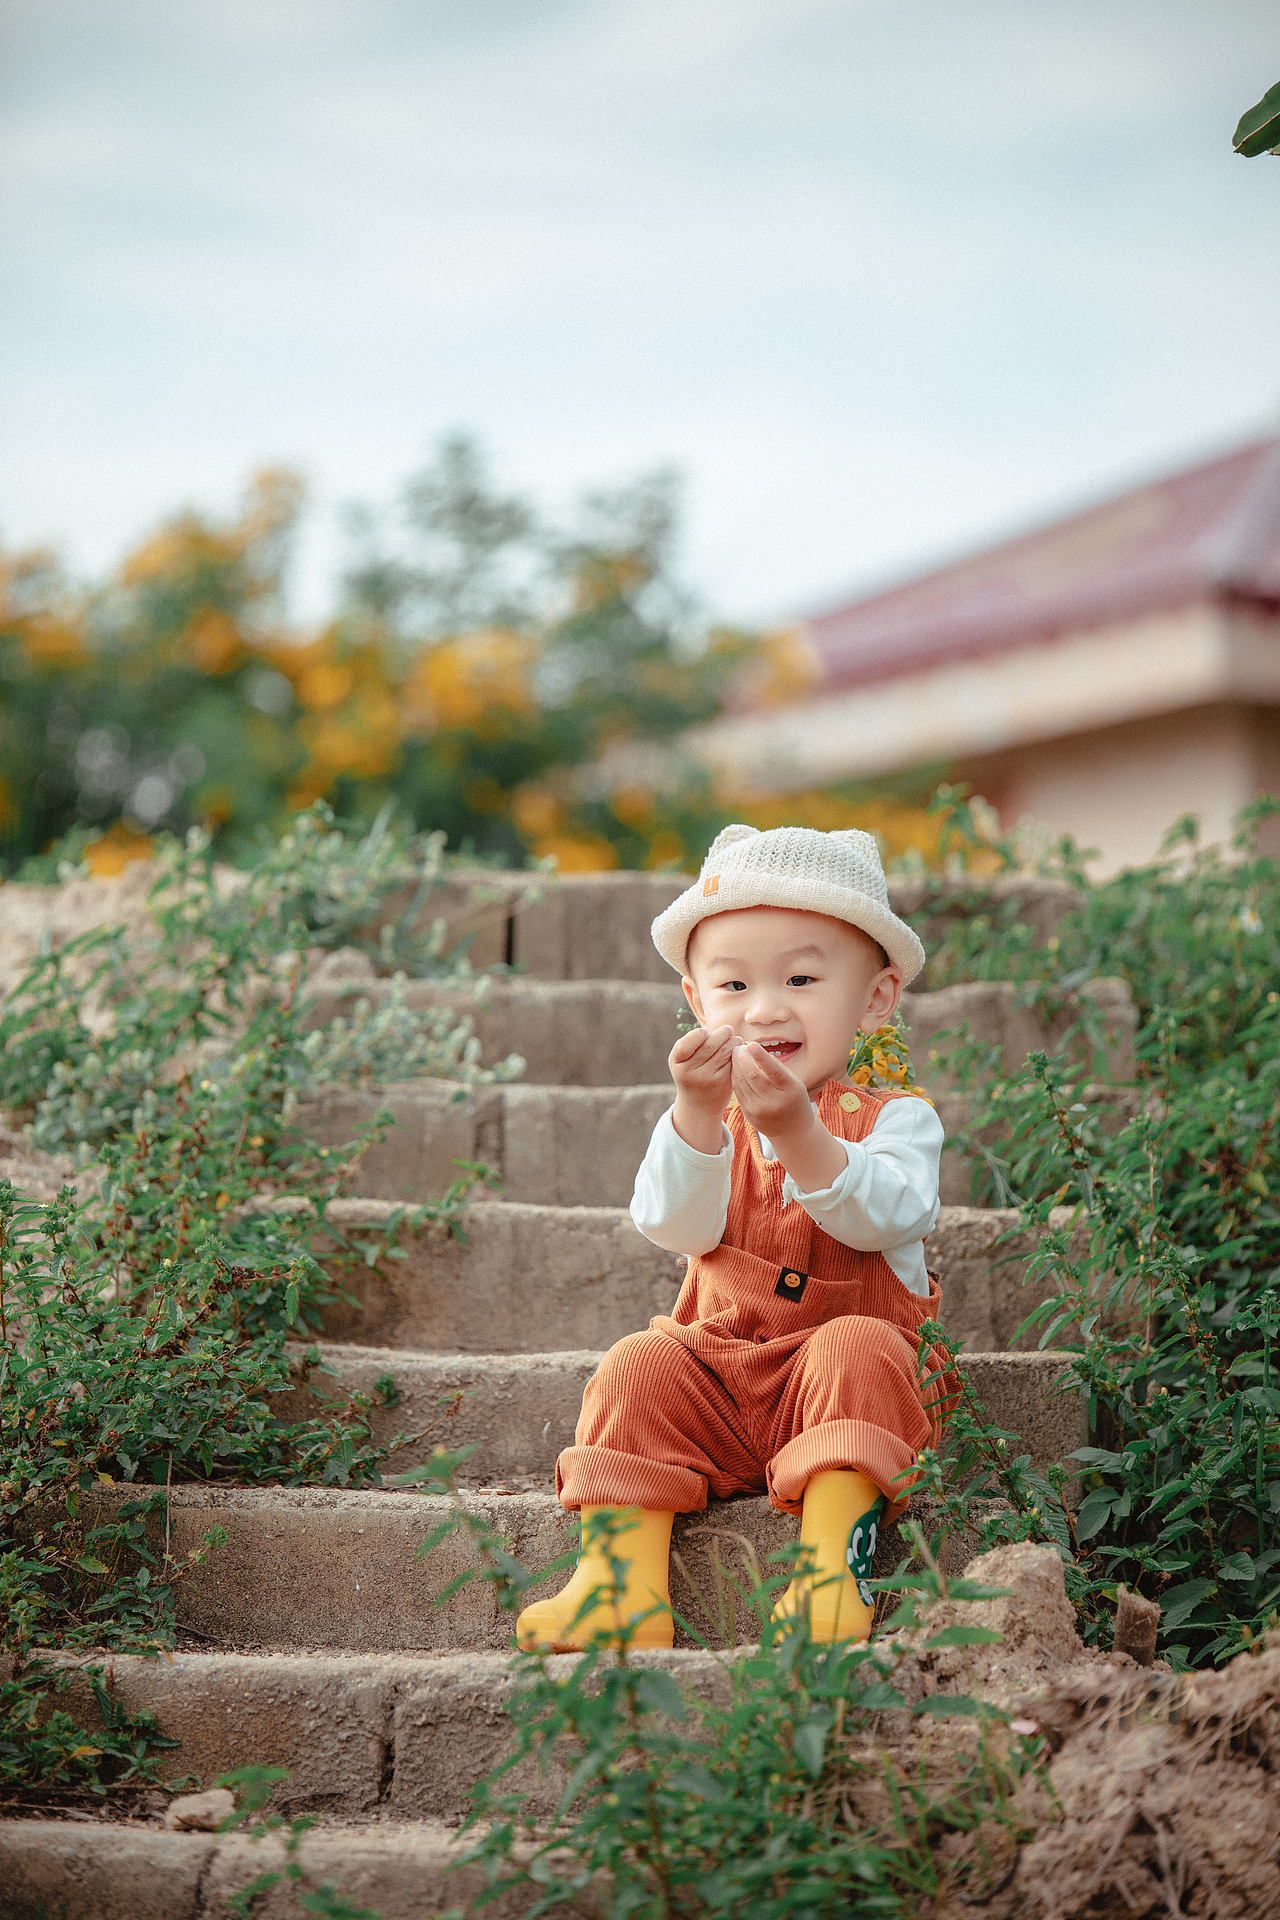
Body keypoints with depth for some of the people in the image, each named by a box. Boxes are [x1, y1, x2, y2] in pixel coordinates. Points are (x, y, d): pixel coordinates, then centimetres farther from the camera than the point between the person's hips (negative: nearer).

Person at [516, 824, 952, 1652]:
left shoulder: (897, 1117, -2)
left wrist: (798, 1133, -38)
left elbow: (887, 1218, -22)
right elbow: (679, 1227, -12)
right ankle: (621, 1577, -27)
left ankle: (834, 1559, -37)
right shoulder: (702, 1122, 6)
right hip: (717, 1387, 3)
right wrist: (697, 1113, -29)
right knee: (638, 1364, -21)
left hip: (857, 1394, -3)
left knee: (854, 1346, -32)